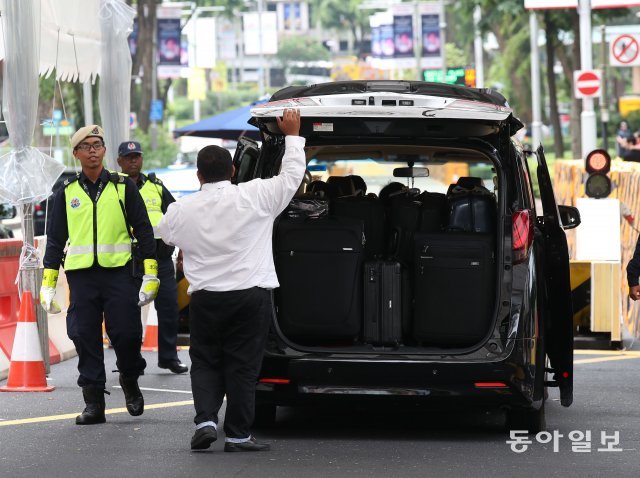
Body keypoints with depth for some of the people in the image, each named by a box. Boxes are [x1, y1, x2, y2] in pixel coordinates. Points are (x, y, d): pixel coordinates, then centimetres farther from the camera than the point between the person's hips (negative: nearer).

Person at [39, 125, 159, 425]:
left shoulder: (123, 187, 6)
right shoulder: (67, 192, 11)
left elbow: (144, 230, 6)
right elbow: (55, 238, 14)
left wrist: (150, 275, -2)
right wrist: (48, 283, 8)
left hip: (119, 273, -2)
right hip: (81, 276, 2)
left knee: (126, 334, -7)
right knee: (85, 338, -1)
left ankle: (130, 381, 21)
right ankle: (93, 402, 6)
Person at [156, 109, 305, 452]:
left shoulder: (181, 210, -2)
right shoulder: (255, 198, -9)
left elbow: (165, 235, 18)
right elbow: (292, 175, 3)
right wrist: (292, 135, 16)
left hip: (205, 298, 1)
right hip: (251, 295, -1)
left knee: (204, 362, 14)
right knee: (242, 365, 4)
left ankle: (205, 419, -3)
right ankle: (238, 434, 5)